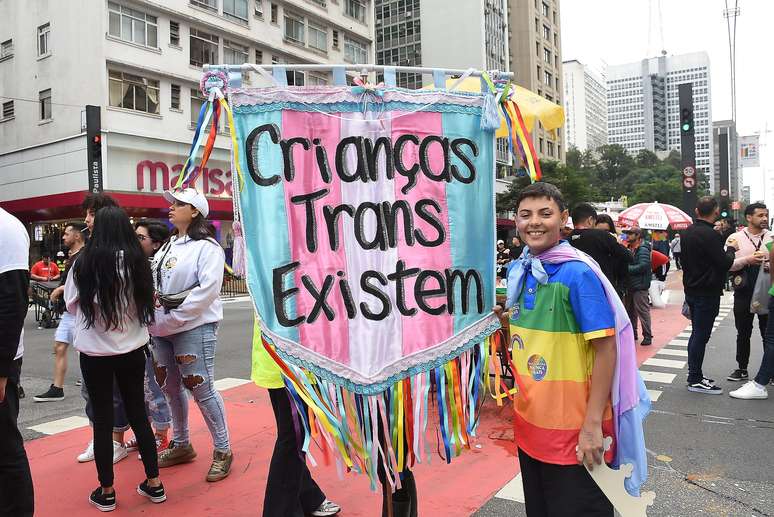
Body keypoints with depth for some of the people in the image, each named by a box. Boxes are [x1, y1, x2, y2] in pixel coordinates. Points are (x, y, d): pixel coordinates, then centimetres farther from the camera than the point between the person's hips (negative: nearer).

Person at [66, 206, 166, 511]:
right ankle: (153, 483, 21)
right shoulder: (137, 262, -6)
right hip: (132, 350, 2)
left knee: (102, 419, 10)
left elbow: (71, 305, 4)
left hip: (95, 352, -2)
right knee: (138, 413, 13)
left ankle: (106, 492, 21)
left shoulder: (85, 263, -11)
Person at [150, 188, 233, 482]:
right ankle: (181, 445, 33)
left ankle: (223, 451, 8)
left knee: (201, 389, -7)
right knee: (170, 388, 16)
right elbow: (153, 283, 16)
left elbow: (207, 289, -19)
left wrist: (174, 319, -18)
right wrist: (155, 319, -2)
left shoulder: (207, 247, -9)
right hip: (163, 330, 8)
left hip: (194, 328, -8)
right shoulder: (167, 247, 17)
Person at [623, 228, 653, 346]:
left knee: (642, 311, -4)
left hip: (639, 286, -9)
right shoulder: (629, 248, 13)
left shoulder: (643, 250, -12)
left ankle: (647, 336, 4)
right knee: (630, 311, 16)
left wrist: (627, 268, -18)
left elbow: (643, 266, -22)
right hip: (629, 285, 9)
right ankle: (632, 333, 28)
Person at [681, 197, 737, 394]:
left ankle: (694, 375, 24)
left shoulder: (687, 232, 8)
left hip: (691, 290, 9)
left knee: (697, 333, 16)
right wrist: (731, 249, -2)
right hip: (707, 293, -9)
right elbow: (725, 264, -18)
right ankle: (695, 381, 4)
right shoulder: (710, 235, -19)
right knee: (701, 335, -3)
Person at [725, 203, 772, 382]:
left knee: (768, 334, 8)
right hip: (744, 293, -1)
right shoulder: (735, 238, 0)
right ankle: (742, 369, 23)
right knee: (743, 333, 11)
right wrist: (747, 260, -17)